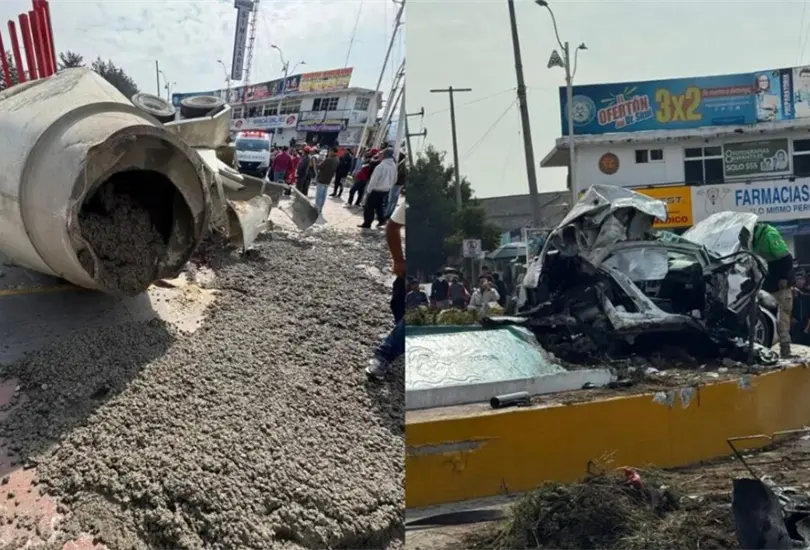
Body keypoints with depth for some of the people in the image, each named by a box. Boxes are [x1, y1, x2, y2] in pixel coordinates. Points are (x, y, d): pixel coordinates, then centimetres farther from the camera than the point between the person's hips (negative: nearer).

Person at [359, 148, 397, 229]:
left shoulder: (380, 166, -24)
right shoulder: (394, 166, -3)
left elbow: (374, 179, -19)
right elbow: (394, 179, 8)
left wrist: (369, 189, -8)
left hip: (376, 189, -7)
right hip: (386, 190, 7)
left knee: (369, 206, 5)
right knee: (379, 204, 26)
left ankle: (367, 223, 7)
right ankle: (381, 220, 25)